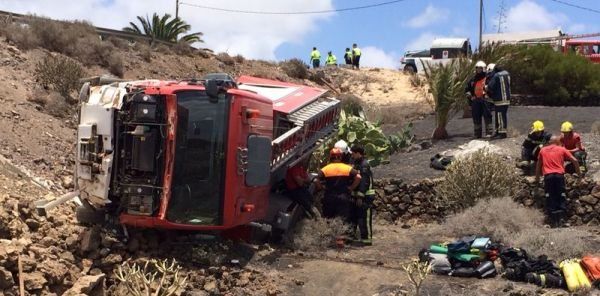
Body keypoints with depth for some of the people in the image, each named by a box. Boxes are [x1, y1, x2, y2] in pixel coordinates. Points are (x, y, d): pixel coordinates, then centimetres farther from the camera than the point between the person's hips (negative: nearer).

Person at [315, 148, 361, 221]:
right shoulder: (347, 168, 0)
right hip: (344, 198, 0)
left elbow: (317, 181, -13)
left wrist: (322, 188, 4)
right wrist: (352, 187, -1)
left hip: (329, 198, 0)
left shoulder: (325, 169, -3)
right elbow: (358, 177, -12)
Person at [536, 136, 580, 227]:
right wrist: (578, 173, 17)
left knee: (550, 198, 4)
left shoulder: (543, 150, 16)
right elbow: (574, 160, 7)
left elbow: (538, 164, 22)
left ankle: (552, 221, 3)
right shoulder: (562, 149, 12)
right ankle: (560, 218, -2)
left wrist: (537, 177, 30)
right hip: (559, 174, -1)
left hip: (548, 175, 1)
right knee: (561, 197, 6)